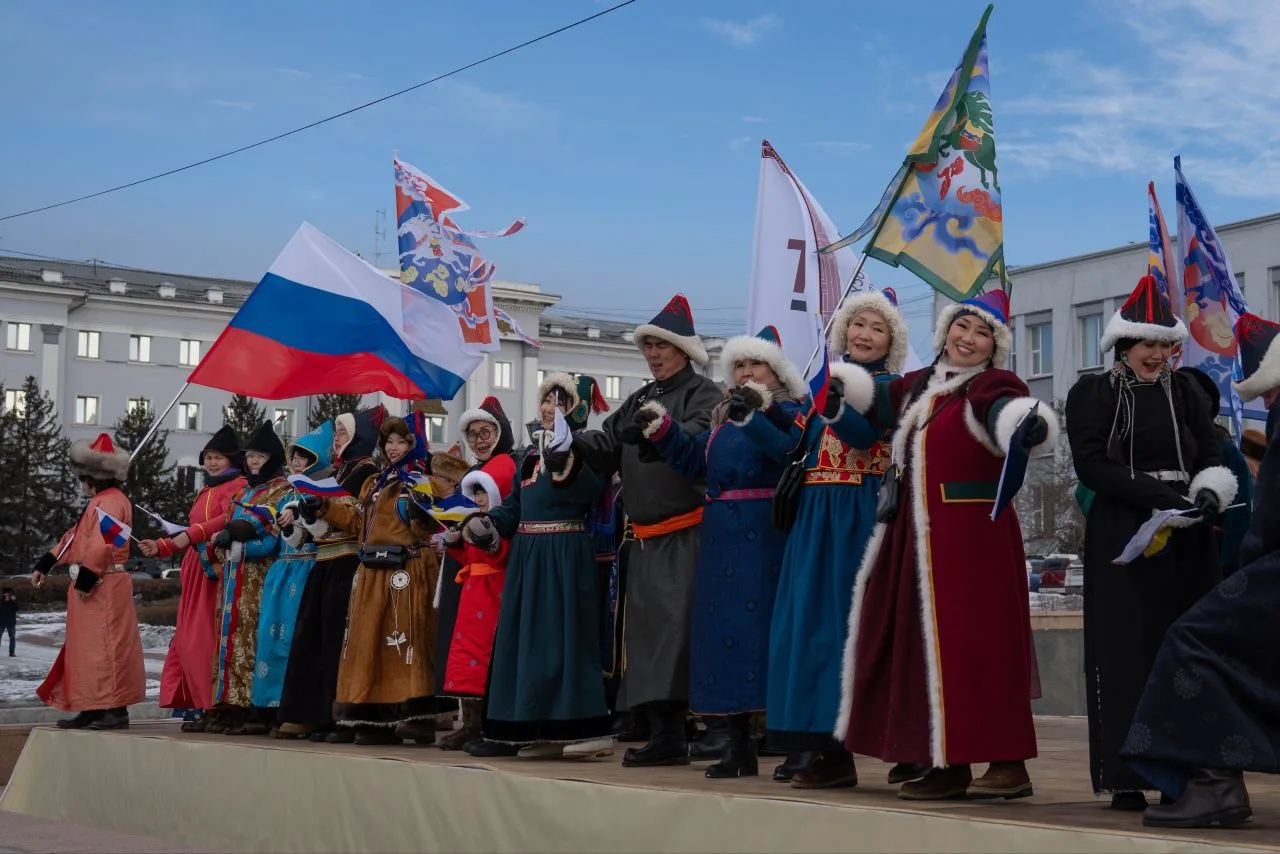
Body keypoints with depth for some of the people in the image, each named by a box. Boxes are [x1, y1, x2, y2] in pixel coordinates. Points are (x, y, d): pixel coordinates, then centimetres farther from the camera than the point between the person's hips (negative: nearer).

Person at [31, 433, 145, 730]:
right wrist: (45, 564, 24)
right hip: (92, 586, 11)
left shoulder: (110, 502, -14)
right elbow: (75, 537, 26)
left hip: (104, 587, -11)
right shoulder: (99, 502, 21)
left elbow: (103, 544, -24)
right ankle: (92, 709, 16)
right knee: (87, 647, 12)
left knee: (104, 647, -11)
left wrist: (86, 577, -22)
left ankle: (116, 710, -11)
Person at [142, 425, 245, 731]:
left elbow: (229, 518, -23)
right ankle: (196, 706, 11)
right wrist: (160, 547, 19)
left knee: (206, 636, -12)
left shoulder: (236, 486, -4)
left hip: (216, 568, -9)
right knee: (188, 638, 7)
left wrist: (192, 534, -29)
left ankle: (211, 707, -8)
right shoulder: (205, 491, 24)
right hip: (195, 569, 9)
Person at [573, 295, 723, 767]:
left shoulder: (704, 394, -2)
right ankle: (665, 736, 12)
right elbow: (606, 443, 12)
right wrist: (571, 441, -8)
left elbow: (698, 436, -21)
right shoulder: (640, 400, 20)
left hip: (687, 534, -7)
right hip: (646, 539, 7)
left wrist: (652, 433, -36)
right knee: (648, 630, 7)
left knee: (680, 624, -15)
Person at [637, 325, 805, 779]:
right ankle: (738, 745, 14)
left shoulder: (788, 414, -1)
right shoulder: (723, 417, 19)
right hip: (721, 537, 7)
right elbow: (693, 462, 14)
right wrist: (662, 430, 1)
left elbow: (792, 453, -21)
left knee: (762, 625, -10)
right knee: (722, 628, 6)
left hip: (764, 536, -7)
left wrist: (752, 417, -33)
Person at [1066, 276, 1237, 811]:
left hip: (1186, 537, 4)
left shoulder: (1184, 391, 13)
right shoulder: (1092, 393, 1)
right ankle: (1125, 779, -2)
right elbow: (1091, 465, -9)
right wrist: (1159, 496, -18)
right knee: (1126, 652, -5)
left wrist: (1208, 494, -13)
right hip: (1123, 537, -4)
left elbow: (1212, 456, 10)